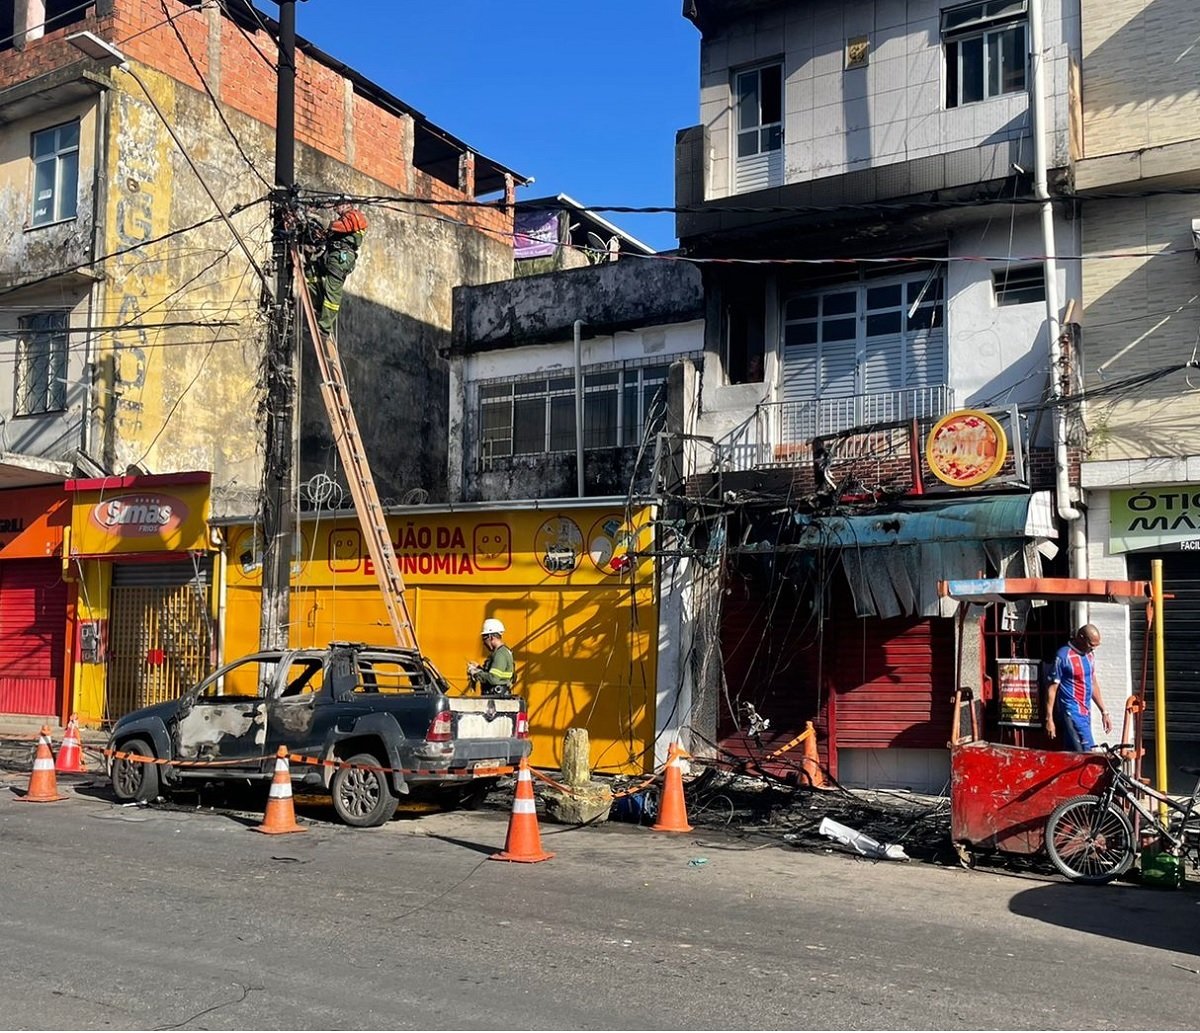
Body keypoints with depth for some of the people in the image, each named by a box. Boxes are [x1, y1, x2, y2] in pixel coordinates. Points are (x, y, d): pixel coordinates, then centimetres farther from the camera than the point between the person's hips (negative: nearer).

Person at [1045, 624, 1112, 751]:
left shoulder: (1089, 655, 11)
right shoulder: (1063, 656, -12)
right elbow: (1052, 689, -11)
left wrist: (1104, 712, 19)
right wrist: (1049, 719, -13)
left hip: (1086, 713, 7)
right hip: (1071, 714, -7)